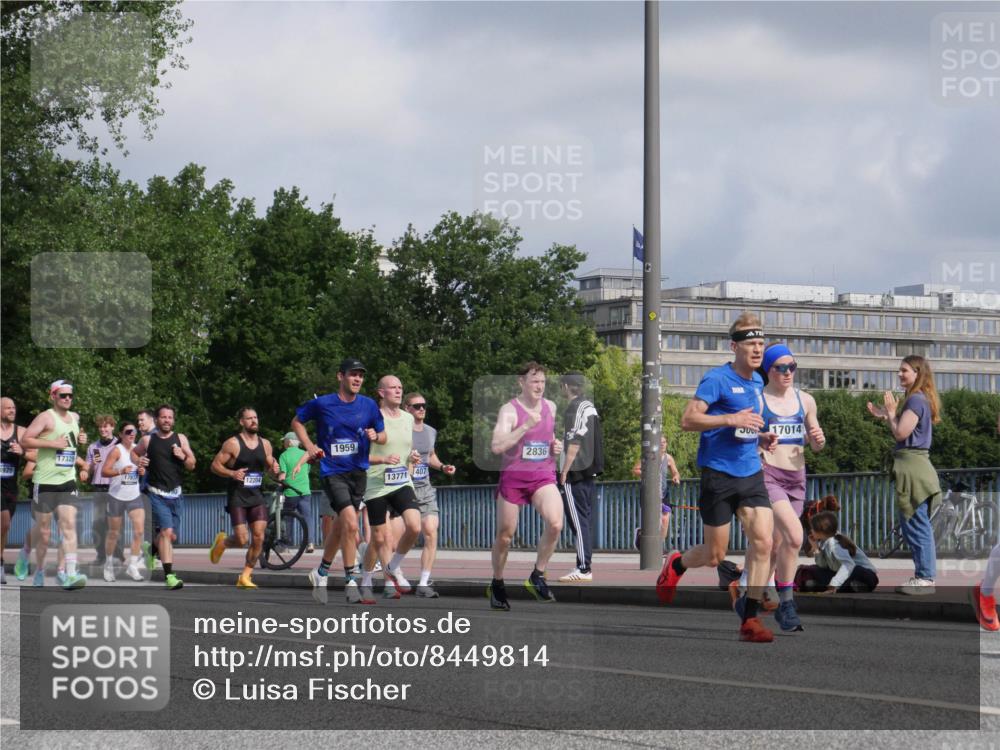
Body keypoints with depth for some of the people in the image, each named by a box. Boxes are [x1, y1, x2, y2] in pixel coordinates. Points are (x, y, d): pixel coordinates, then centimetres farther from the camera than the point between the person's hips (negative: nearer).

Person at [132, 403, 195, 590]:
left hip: (176, 494, 4)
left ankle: (153, 549, 44)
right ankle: (169, 575, -22)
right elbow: (134, 453, 21)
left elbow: (191, 466, 8)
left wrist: (183, 457, -13)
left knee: (171, 536, 11)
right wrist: (138, 461, -1)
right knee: (167, 532, -18)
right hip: (157, 493, -4)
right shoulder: (148, 440, 2)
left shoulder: (180, 439, 7)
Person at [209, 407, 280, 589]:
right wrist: (232, 473, -21)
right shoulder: (233, 443, -6)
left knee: (259, 538, -8)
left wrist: (275, 470, -3)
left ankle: (245, 576, 5)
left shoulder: (265, 444, 8)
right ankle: (222, 542, 25)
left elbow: (269, 465, 21)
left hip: (256, 496, 4)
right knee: (242, 540, -10)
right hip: (237, 497, -4)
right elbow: (215, 465, -5)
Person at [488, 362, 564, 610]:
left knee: (555, 524, -22)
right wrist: (526, 426, -28)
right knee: (505, 535, 6)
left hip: (543, 477, 3)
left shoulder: (550, 407, 8)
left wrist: (556, 445, 6)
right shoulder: (509, 410, -10)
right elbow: (497, 446, -23)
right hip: (513, 477, -3)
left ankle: (537, 576, -6)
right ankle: (497, 584, 28)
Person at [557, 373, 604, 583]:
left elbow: (574, 443, -18)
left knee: (577, 520, -9)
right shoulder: (590, 406, 15)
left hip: (575, 472, -9)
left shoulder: (575, 408, -12)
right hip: (589, 471, 9)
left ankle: (583, 569, -12)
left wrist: (564, 471, -15)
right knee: (583, 520, 12)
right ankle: (584, 567, 13)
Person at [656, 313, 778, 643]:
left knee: (763, 541, -12)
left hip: (752, 474, 6)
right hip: (719, 476, -6)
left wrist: (762, 438, 9)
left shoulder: (757, 382, 13)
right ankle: (675, 564, 37)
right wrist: (731, 420, -25)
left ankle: (749, 618, -5)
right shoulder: (717, 379, -10)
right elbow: (688, 420, -16)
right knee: (715, 556, 3)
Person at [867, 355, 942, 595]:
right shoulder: (920, 400, 18)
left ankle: (925, 578, -7)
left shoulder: (916, 400, -13)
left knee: (916, 526, -8)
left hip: (913, 467, -11)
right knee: (917, 527, 13)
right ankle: (923, 576, 17)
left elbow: (901, 433, -19)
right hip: (913, 466, 11)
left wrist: (891, 412, -5)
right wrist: (885, 417, 14)